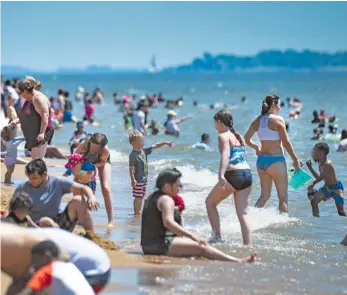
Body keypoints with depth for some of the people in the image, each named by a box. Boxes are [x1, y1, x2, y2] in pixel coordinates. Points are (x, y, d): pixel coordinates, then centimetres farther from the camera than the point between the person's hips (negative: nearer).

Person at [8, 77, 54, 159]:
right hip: (33, 135, 11)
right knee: (34, 158, 14)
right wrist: (17, 121, 14)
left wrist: (42, 133, -32)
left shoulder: (39, 98, -16)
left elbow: (45, 116, -26)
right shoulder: (29, 100, 16)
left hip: (40, 136, -11)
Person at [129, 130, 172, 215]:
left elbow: (154, 147, 16)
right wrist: (133, 179, -26)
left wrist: (165, 143, 13)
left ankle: (138, 212, 23)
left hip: (144, 179, 9)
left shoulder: (143, 151, 9)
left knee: (141, 196, 15)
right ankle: (137, 213, 0)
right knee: (138, 197, -5)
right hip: (138, 181, -9)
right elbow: (131, 168, -20)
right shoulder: (133, 155, -16)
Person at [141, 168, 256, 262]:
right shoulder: (166, 199, -13)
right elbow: (168, 223, -27)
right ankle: (239, 262, -27)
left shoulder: (152, 197, 18)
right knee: (202, 248, -18)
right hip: (163, 244, -11)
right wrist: (191, 235, -30)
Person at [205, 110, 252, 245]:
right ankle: (248, 245, -4)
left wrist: (221, 175, -33)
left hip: (233, 175, -7)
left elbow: (225, 155, -20)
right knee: (243, 213, 5)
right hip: (247, 174, 7)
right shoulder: (239, 136, 18)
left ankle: (218, 237, 10)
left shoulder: (223, 136, -4)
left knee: (210, 202, 14)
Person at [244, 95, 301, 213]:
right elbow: (286, 143, -10)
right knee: (283, 197, 3)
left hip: (261, 160, 6)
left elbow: (246, 139, 4)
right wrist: (295, 160, -1)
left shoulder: (257, 121, 6)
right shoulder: (278, 120, -10)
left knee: (265, 195, 17)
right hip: (276, 160, -6)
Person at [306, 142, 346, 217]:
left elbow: (319, 178, -32)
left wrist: (310, 168, -34)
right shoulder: (320, 163, -1)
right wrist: (313, 184, 5)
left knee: (340, 210, -6)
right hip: (327, 187, 9)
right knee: (314, 201, 8)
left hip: (336, 188, -9)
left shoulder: (327, 165, -29)